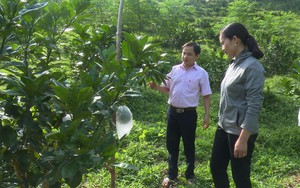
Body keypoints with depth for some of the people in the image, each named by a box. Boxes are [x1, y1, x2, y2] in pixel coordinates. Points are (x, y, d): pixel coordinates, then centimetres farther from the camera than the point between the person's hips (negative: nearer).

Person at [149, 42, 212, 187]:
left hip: (189, 114, -3)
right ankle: (171, 175, 26)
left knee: (189, 145, 9)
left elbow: (206, 96, -2)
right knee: (172, 144, 11)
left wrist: (207, 115, -7)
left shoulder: (201, 73, -5)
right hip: (172, 111, 3)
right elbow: (167, 89, 11)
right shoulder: (175, 69, 4)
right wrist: (156, 86, -9)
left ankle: (190, 175, 27)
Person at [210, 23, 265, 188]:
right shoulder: (234, 64, 8)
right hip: (224, 127, 9)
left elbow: (254, 106, -20)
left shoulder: (252, 67, -18)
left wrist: (243, 139, -21)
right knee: (216, 167, 18)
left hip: (240, 131, -9)